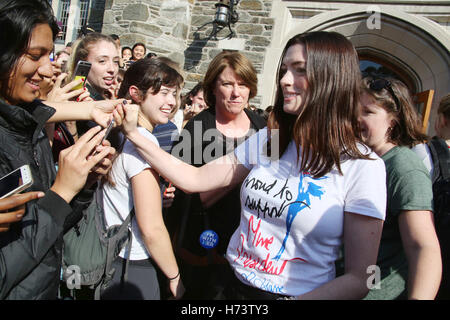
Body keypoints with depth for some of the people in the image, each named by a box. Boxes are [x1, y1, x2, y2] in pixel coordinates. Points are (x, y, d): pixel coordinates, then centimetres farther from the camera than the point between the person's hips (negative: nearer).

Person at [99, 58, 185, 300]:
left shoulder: (117, 133, 4)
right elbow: (151, 228, -22)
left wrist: (163, 195, 4)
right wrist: (175, 276, -10)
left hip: (108, 255, 8)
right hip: (132, 268, -8)